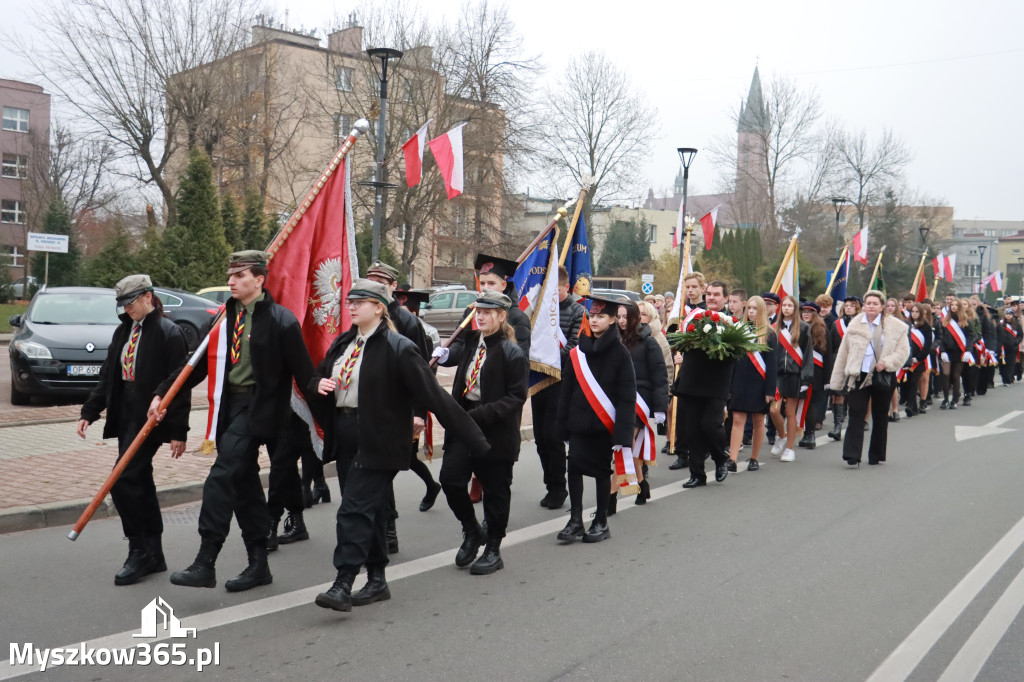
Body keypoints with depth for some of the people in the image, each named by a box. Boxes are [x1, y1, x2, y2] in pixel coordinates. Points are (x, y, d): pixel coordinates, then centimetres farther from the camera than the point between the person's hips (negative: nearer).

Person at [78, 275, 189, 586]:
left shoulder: (168, 332, -11)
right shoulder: (123, 331, 13)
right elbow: (108, 376, 17)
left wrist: (178, 432, -14)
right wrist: (89, 412, 9)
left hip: (150, 418, -8)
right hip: (125, 417, 8)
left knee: (123, 481, -12)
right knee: (140, 483, 11)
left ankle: (139, 551, 1)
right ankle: (153, 555, 21)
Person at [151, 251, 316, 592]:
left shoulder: (280, 320, -10)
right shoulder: (223, 318, 10)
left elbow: (303, 371, -10)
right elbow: (198, 363, 11)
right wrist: (162, 394, 4)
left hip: (256, 407, -7)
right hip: (229, 405, 7)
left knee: (221, 479, -14)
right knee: (244, 485, 12)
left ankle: (205, 563, -6)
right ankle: (258, 564, 22)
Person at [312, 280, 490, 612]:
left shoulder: (399, 349, -12)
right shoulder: (342, 343, 11)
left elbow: (434, 395, -14)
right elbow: (318, 377, 25)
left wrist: (474, 439, -14)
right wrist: (319, 384, -3)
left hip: (377, 443, -7)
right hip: (346, 441, 8)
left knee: (355, 509, -11)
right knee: (371, 510, 15)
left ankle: (343, 585, -5)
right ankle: (377, 580, 26)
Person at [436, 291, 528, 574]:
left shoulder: (512, 353, -11)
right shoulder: (471, 341, 7)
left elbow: (516, 397, -15)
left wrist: (480, 415, -22)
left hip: (496, 431, -5)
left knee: (495, 491, 6)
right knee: (450, 478, -4)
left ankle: (493, 551, 23)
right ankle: (472, 531, 22)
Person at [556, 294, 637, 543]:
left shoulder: (619, 353, -5)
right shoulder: (578, 352, 6)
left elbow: (627, 396, -8)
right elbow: (566, 390, 10)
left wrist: (623, 432, -13)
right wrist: (563, 425, 7)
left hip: (604, 423, -3)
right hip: (579, 422, 3)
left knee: (602, 471, 6)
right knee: (574, 467, -6)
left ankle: (601, 522, 19)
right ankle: (575, 521, 2)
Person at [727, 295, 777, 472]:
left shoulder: (768, 333, -1)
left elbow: (772, 363, -4)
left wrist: (770, 389, -10)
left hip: (758, 383, -2)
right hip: (740, 382, 2)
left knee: (758, 422, 7)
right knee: (737, 420, -4)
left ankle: (754, 459, 17)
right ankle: (732, 459, -9)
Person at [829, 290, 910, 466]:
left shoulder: (895, 326, 0)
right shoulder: (854, 324, 6)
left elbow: (903, 350, 0)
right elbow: (843, 353, 9)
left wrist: (887, 362, -18)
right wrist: (836, 381, 9)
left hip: (883, 377, 0)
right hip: (858, 376, 0)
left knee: (880, 417, 10)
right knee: (856, 415, -8)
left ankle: (876, 455, 22)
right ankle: (852, 455, -11)